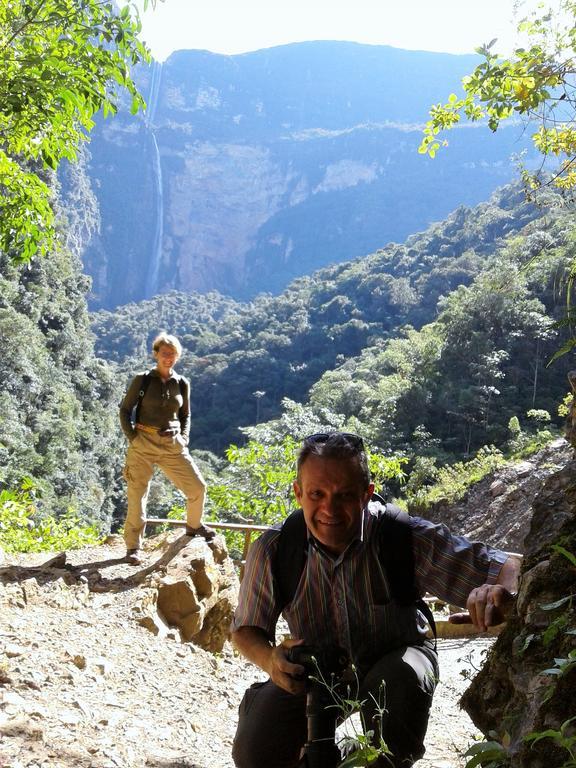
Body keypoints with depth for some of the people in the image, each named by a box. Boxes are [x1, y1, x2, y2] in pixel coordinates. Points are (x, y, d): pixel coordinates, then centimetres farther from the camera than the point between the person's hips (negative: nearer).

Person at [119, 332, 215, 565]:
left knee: (197, 486, 2)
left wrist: (184, 439, 5)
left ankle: (193, 525, 28)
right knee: (137, 495, -2)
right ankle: (133, 547, 9)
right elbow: (125, 410, 3)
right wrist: (132, 436, -7)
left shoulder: (182, 384, 8)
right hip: (143, 443, -3)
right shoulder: (142, 380, -1)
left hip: (173, 445, 3)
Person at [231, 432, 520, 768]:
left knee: (404, 680, -36)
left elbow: (505, 566, -29)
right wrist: (269, 658, -32)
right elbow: (246, 629, -8)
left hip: (393, 664, -1)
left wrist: (501, 589, -55)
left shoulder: (408, 537, -27)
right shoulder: (273, 550, -21)